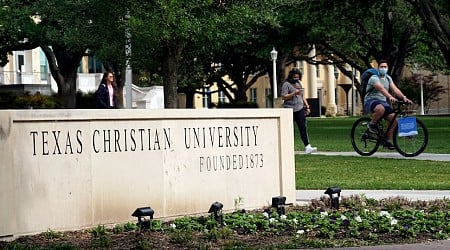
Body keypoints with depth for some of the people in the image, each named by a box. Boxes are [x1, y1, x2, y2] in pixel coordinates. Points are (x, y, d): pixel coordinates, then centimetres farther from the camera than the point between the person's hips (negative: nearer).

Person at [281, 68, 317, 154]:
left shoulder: (299, 83, 19)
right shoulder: (286, 84, -3)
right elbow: (283, 97, -12)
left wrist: (307, 106, 18)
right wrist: (294, 93, -21)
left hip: (300, 109, 5)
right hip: (290, 109, -5)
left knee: (303, 128, -7)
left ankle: (307, 147, -16)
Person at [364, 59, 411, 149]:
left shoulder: (388, 78, 12)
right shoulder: (374, 78, -12)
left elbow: (395, 88, -2)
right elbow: (381, 88, -31)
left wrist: (404, 97, -19)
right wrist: (390, 97, -47)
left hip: (383, 101, 7)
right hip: (371, 100, -7)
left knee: (394, 119, -12)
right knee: (381, 109, -42)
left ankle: (388, 141, -1)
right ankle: (372, 124, -14)